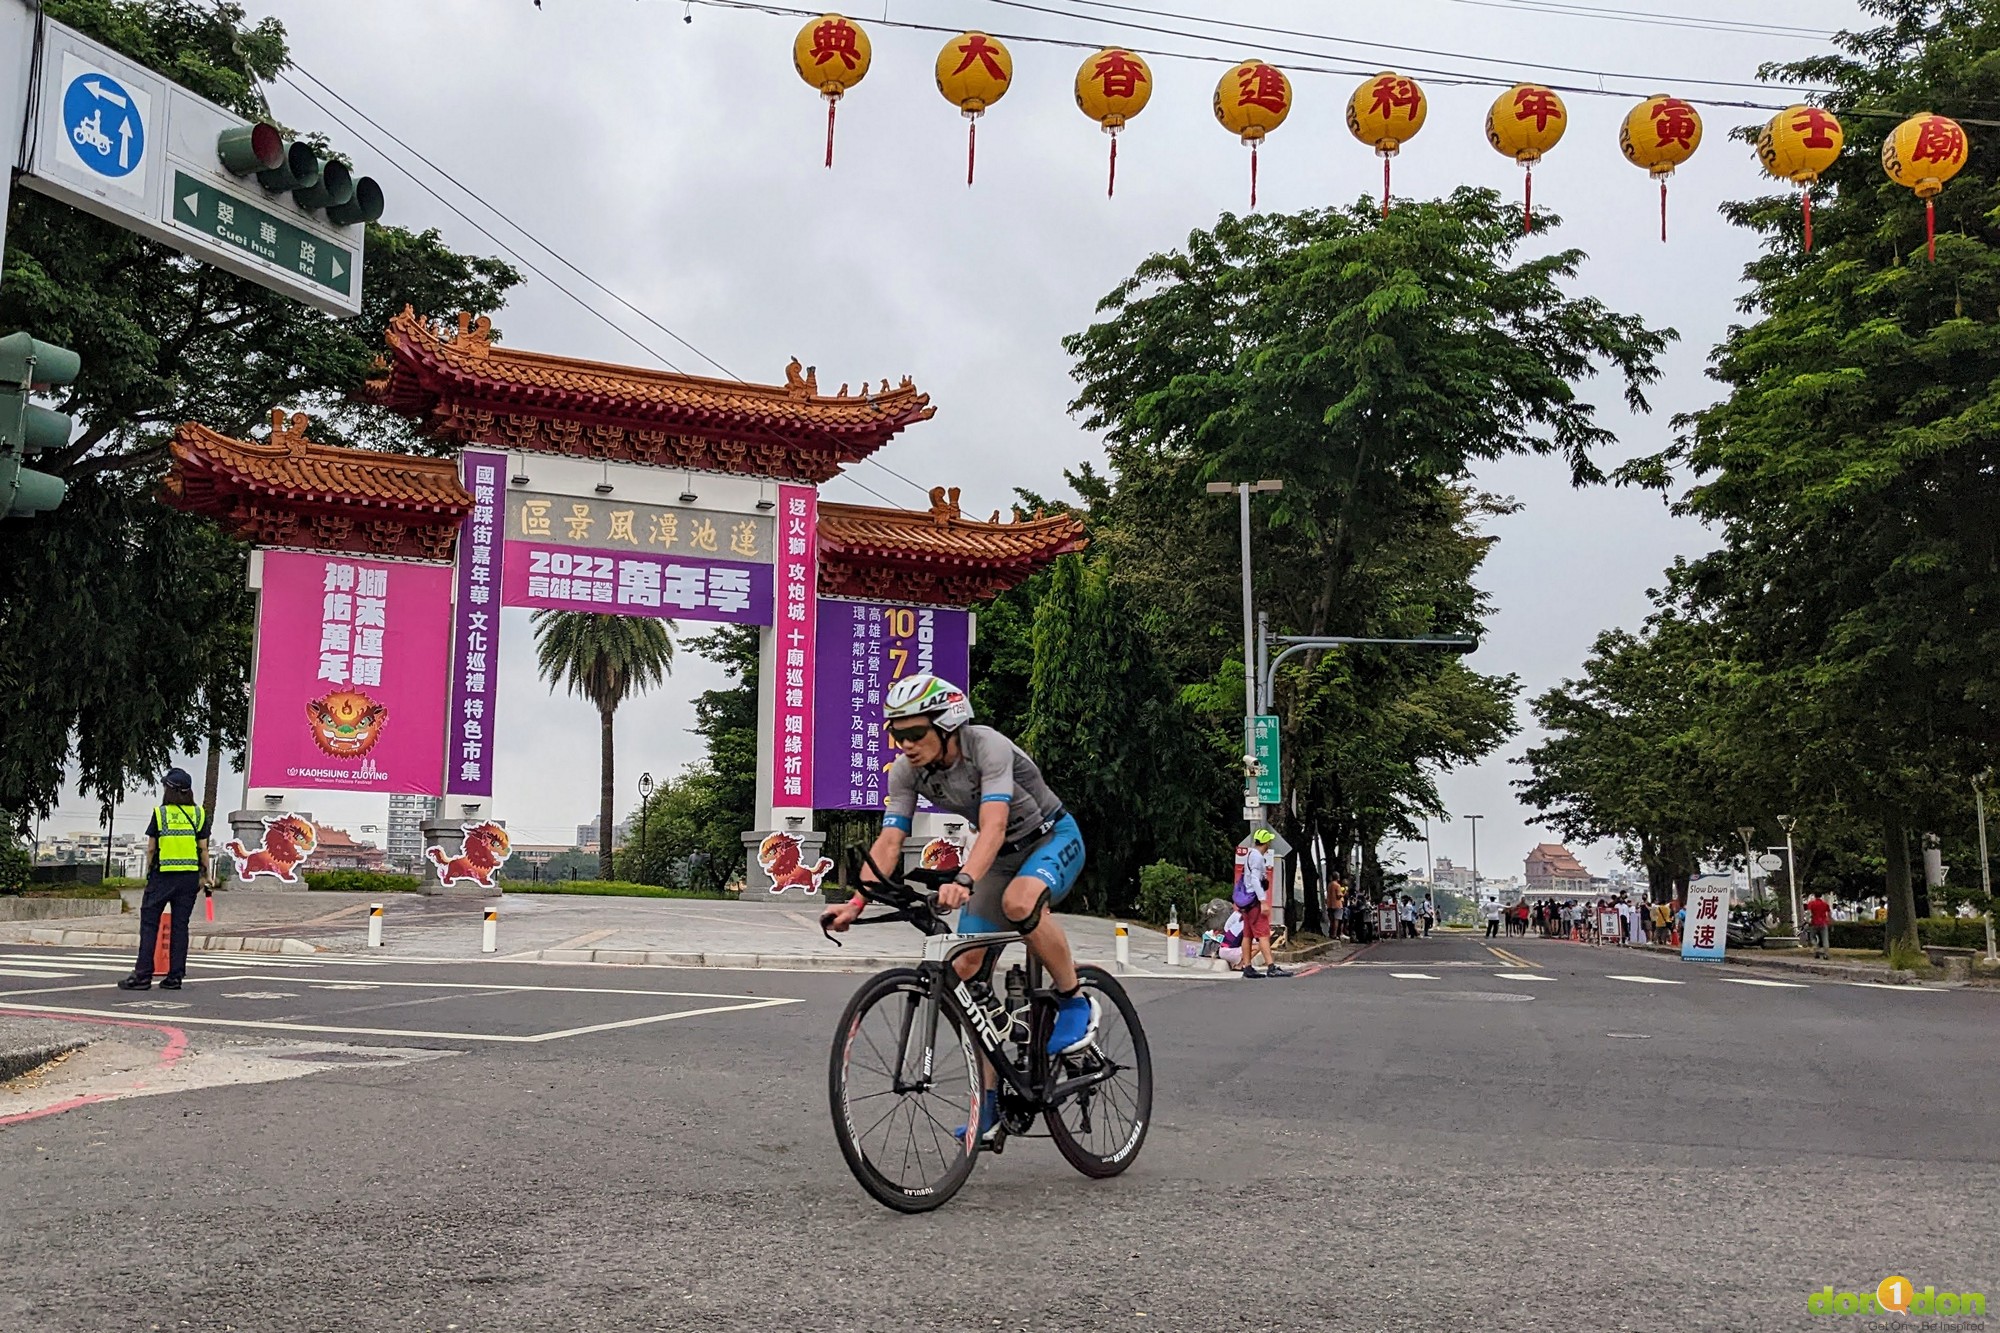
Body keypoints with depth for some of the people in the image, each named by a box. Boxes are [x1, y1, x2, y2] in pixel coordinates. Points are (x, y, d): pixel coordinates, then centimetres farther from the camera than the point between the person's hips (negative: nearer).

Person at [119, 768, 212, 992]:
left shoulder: (160, 813, -2)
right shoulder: (199, 814, 4)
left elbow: (151, 849, 0)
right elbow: (203, 849, 3)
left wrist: (149, 873, 11)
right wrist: (204, 875, 10)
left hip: (162, 875, -2)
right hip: (189, 876, 2)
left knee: (149, 923, 4)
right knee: (180, 925, 6)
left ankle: (143, 975, 1)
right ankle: (174, 977, 5)